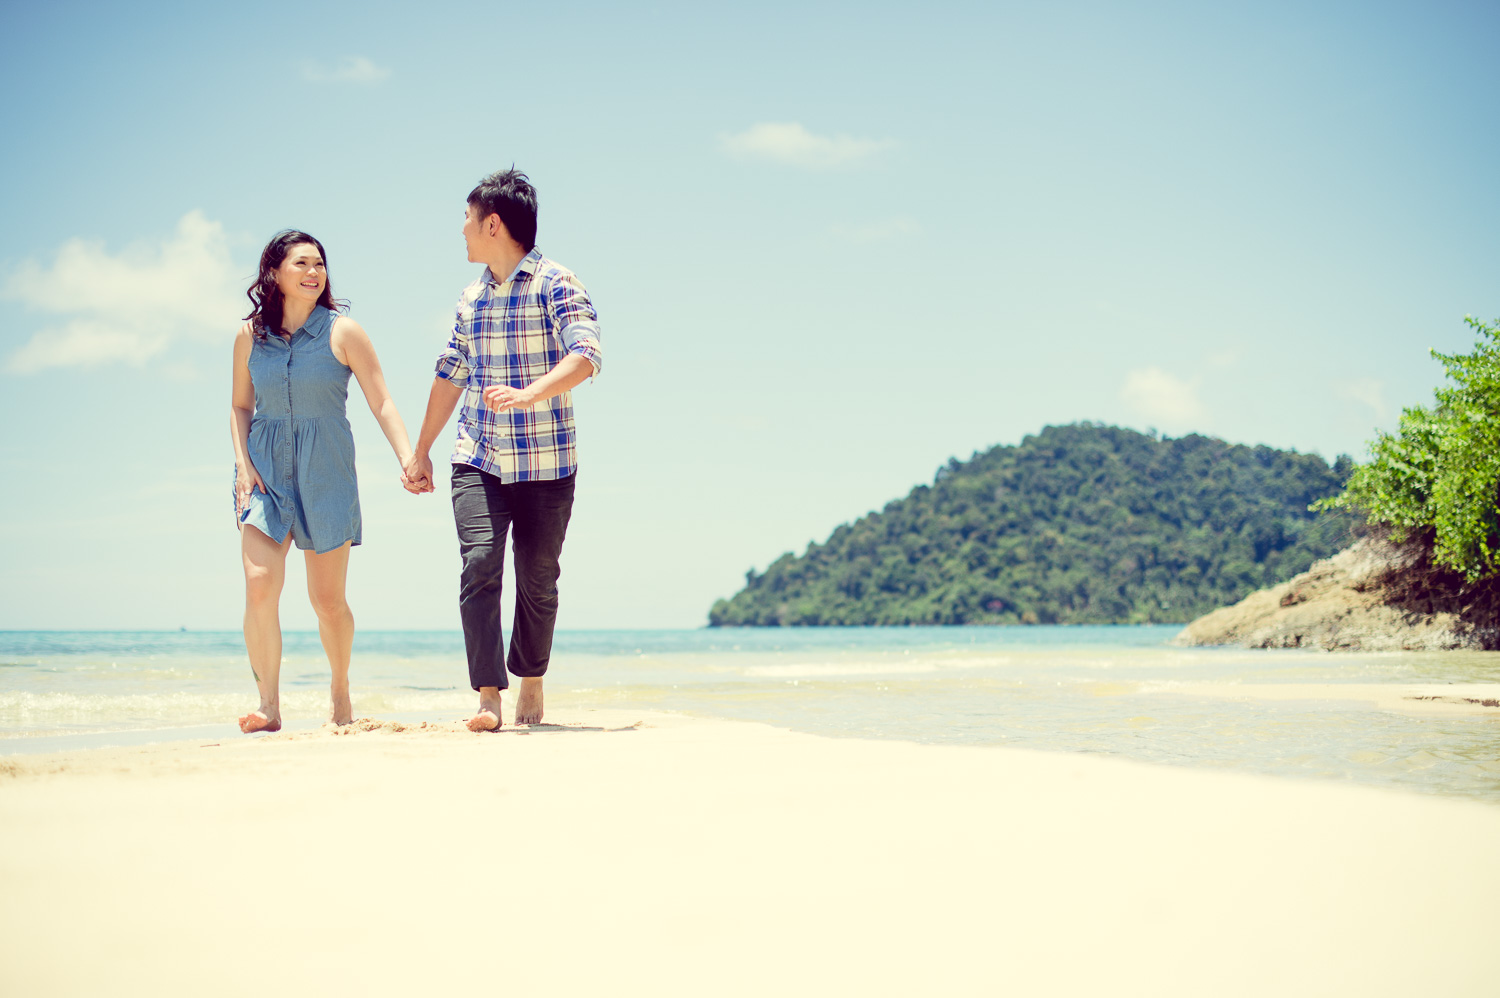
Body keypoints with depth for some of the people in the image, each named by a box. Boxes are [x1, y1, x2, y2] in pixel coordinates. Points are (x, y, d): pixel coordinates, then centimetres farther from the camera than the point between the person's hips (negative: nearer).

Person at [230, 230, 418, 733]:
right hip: (265, 470, 1)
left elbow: (381, 403, -5)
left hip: (326, 472, -1)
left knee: (328, 601, 3)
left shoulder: (343, 333, -3)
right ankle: (269, 706, -6)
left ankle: (340, 689, 29)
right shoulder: (250, 336, 4)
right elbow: (240, 406, 14)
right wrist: (242, 462, 0)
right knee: (260, 585, -16)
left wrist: (409, 459, -18)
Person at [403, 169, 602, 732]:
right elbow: (451, 375, 23)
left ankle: (531, 684, 26)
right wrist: (420, 451, 25)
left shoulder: (554, 283, -6)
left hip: (546, 462, -4)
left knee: (538, 580, 5)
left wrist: (527, 395, -36)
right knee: (479, 563, -14)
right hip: (478, 459, 4)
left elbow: (584, 356, -20)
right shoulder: (472, 296, 14)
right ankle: (488, 696, -13)